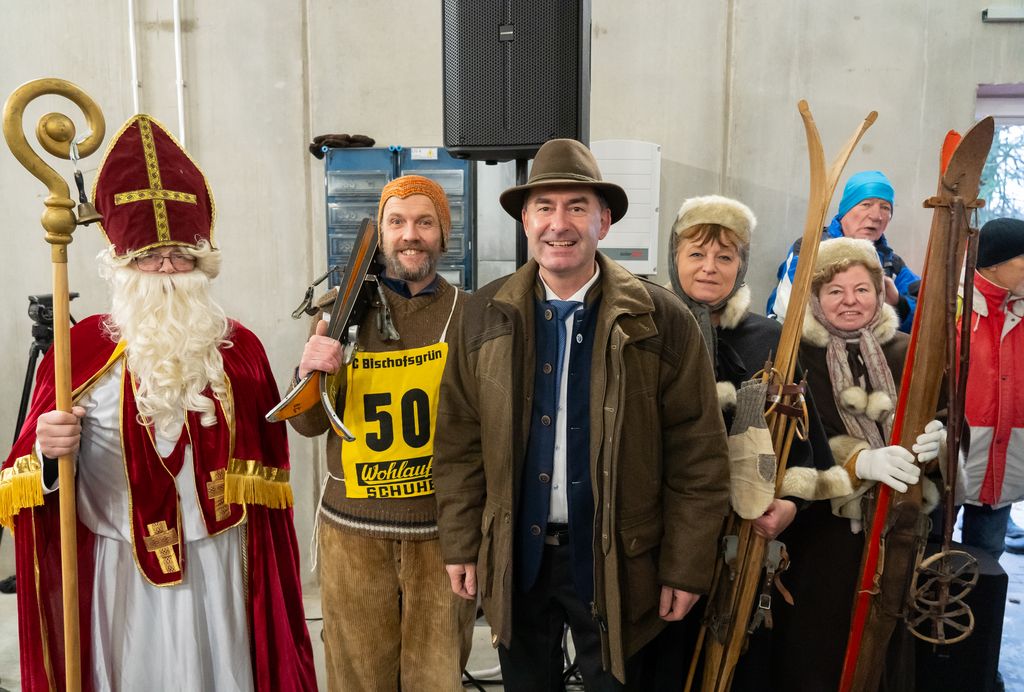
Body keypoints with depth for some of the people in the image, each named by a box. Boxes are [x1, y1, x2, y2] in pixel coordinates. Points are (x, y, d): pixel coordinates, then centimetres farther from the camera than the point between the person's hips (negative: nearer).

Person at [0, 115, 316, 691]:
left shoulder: (240, 349, 1)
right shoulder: (84, 347, -5)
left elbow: (268, 471, 6)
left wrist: (269, 573, 7)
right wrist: (48, 452, -26)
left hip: (219, 563, 2)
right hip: (123, 570, -1)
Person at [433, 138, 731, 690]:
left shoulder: (661, 319, -9)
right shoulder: (486, 315, -2)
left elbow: (698, 453, -7)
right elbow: (459, 441, 2)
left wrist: (687, 566, -6)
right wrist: (460, 543, 2)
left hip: (617, 562, -2)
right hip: (516, 558, 2)